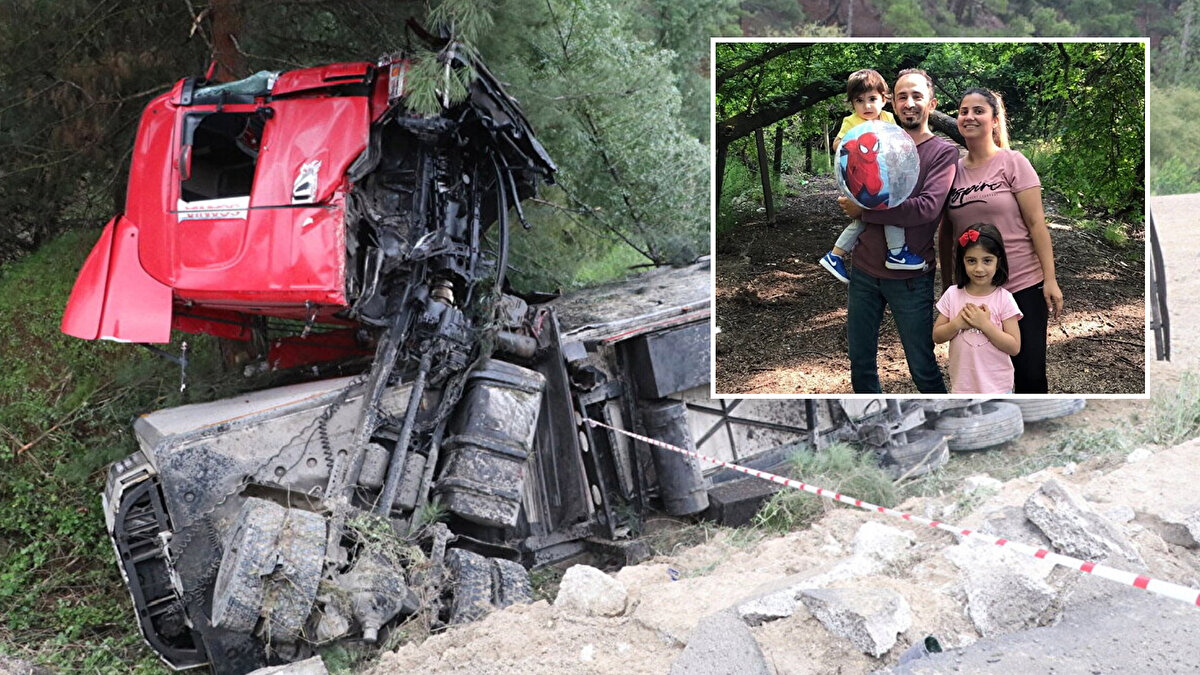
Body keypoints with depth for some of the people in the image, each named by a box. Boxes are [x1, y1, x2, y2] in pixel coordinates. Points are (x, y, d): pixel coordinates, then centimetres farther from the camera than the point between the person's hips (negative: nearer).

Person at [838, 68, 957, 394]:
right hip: (864, 269, 4)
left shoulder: (944, 152, -6)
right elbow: (853, 194, 4)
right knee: (860, 363, 13)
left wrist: (863, 210, -16)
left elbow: (928, 207, -20)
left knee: (922, 369, 6)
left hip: (910, 278, -4)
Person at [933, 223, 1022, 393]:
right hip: (963, 384, 2)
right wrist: (957, 323, -19)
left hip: (997, 386, -2)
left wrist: (985, 324, -23)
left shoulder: (1004, 299, -13)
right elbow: (937, 336, -1)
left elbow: (1014, 347, -14)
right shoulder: (952, 295, -5)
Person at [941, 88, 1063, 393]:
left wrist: (1050, 279, -14)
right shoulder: (953, 170, 6)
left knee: (1031, 375, -2)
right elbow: (946, 234, 12)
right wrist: (946, 286, 12)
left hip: (1023, 287, -3)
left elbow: (1036, 222, -8)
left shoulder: (1012, 162, -4)